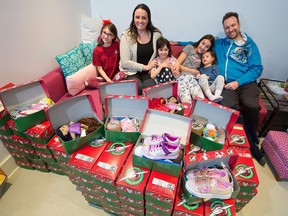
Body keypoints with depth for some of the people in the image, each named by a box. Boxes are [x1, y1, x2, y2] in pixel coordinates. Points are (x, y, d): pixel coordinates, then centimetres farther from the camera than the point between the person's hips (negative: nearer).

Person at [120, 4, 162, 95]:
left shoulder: (156, 34, 6)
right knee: (138, 87, -31)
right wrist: (145, 67, -10)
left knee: (150, 86, -30)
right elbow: (125, 62, -8)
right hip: (131, 72, -1)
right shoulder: (126, 36, -3)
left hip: (149, 73, 2)